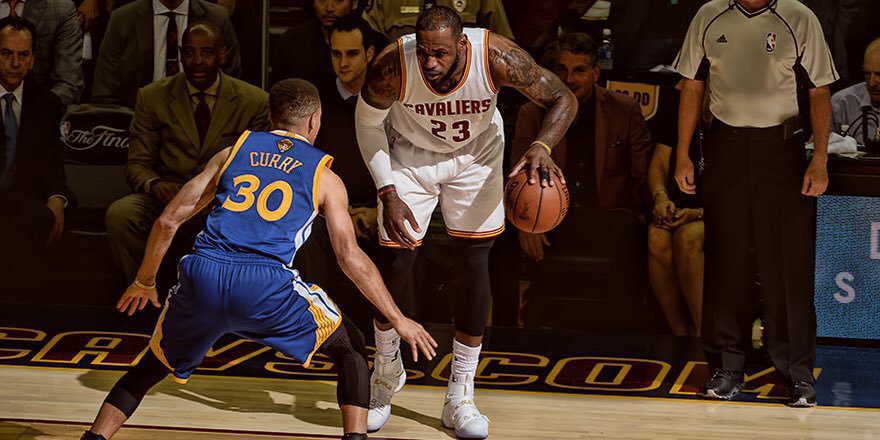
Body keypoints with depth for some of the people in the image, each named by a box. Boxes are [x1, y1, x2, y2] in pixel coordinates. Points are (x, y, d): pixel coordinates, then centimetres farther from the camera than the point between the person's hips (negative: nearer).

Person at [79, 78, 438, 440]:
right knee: (350, 350, 19)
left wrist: (144, 282, 34)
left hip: (202, 276, 3)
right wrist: (398, 320, 13)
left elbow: (168, 221, 21)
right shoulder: (324, 178, 16)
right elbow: (350, 256, 8)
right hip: (267, 286, -3)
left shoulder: (233, 152, 23)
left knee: (155, 366, 26)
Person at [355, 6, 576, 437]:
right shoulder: (392, 66, -33)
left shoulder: (496, 57, -34)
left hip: (475, 152, 0)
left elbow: (563, 99, -20)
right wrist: (388, 194, -18)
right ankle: (387, 371, 24)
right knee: (397, 263, -4)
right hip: (411, 154, 0)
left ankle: (460, 399, 6)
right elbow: (368, 124, -11)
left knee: (474, 265, -5)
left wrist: (541, 147, -40)